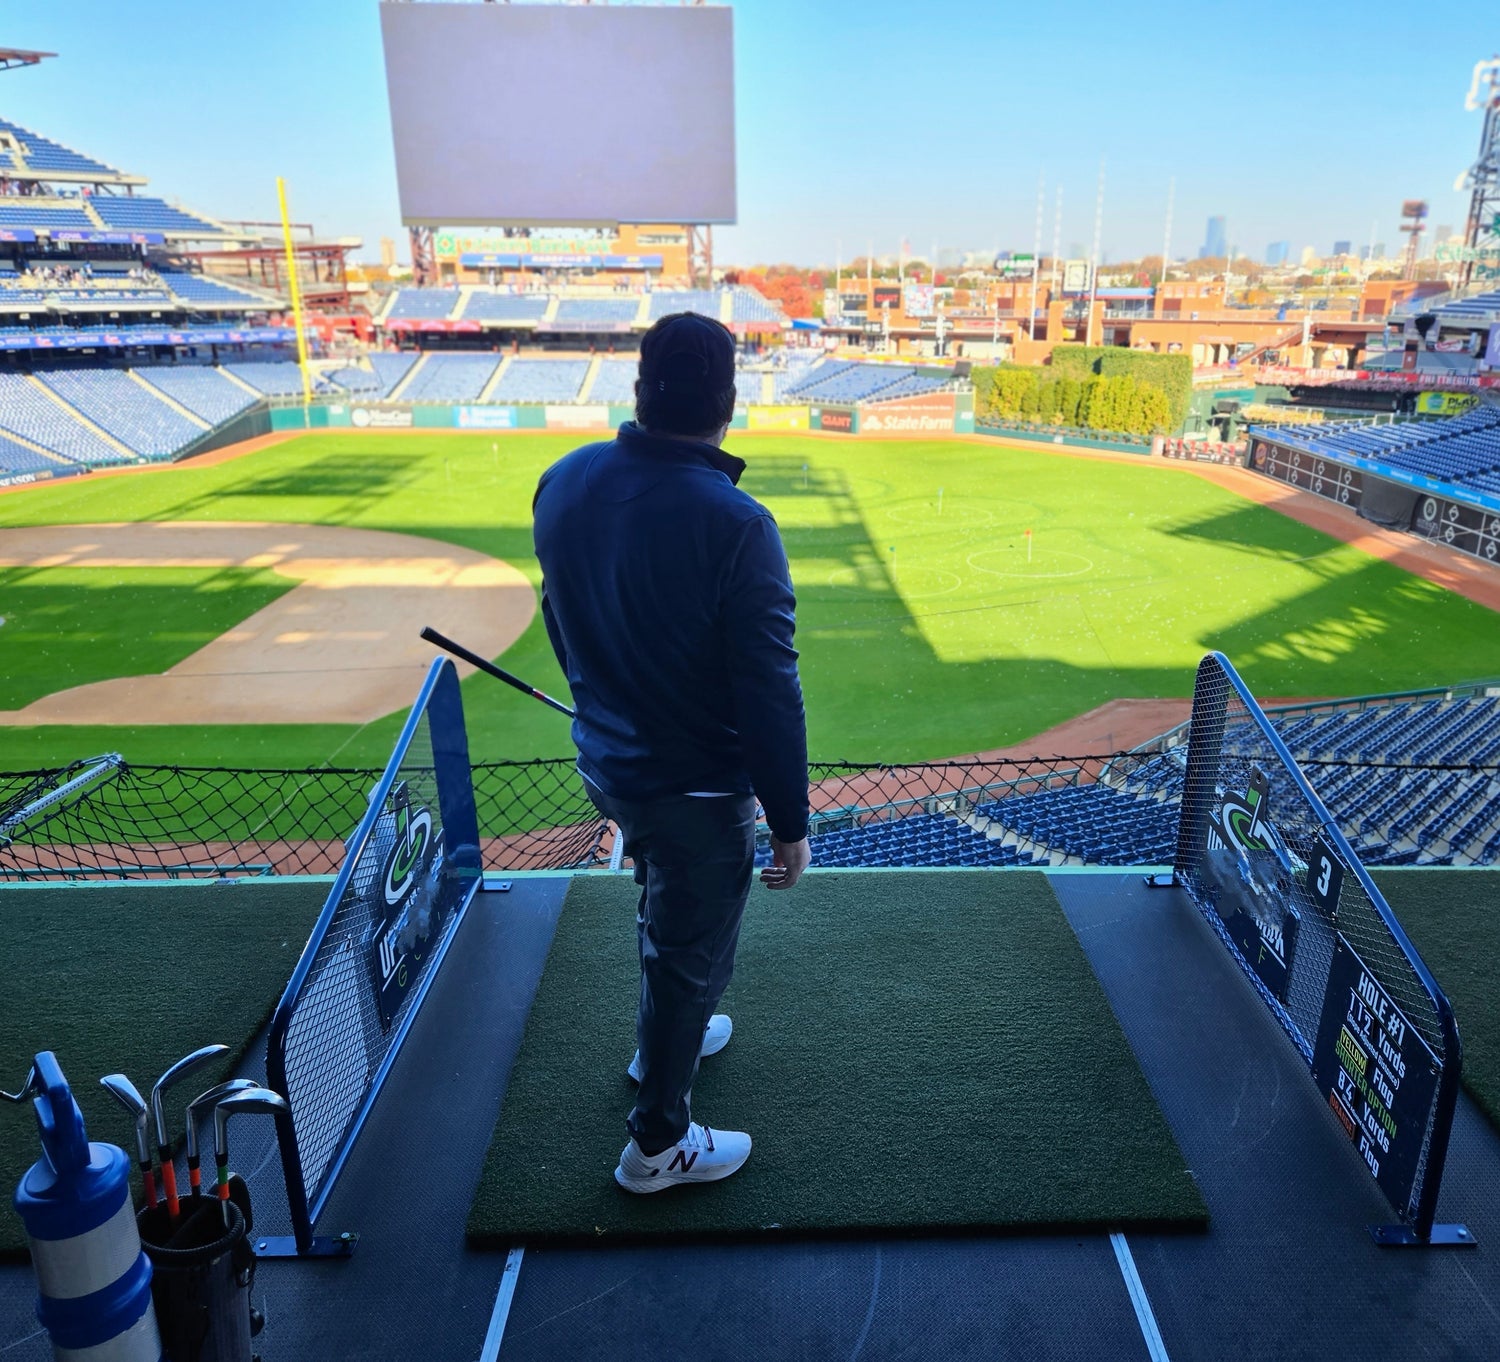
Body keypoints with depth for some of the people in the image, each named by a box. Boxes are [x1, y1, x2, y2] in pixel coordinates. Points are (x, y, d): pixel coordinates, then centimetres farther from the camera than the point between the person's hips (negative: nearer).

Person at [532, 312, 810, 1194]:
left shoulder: (564, 483, -6)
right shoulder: (733, 525, -27)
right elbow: (769, 692, -23)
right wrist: (791, 821, -11)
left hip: (606, 762, 7)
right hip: (696, 789, -7)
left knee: (666, 913, 31)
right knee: (692, 953, 14)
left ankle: (666, 1041, 56)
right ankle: (658, 1144, 33)